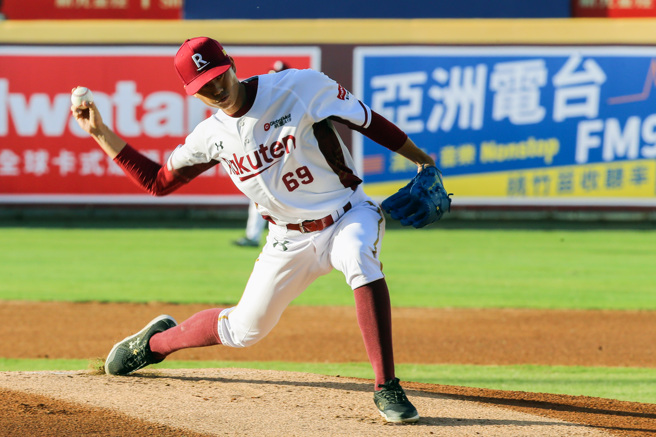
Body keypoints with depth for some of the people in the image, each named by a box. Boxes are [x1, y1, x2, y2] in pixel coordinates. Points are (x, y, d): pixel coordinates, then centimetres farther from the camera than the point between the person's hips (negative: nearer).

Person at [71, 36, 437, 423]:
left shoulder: (300, 87, -17)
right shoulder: (212, 136, -3)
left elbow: (366, 120, -7)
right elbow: (158, 182, 8)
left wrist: (422, 159, -1)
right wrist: (101, 133, 2)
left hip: (347, 215, -4)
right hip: (291, 239, 4)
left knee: (358, 255, -39)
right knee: (244, 330, 11)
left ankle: (387, 388, -37)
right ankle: (158, 341, 44)